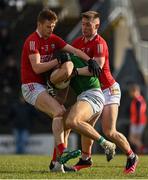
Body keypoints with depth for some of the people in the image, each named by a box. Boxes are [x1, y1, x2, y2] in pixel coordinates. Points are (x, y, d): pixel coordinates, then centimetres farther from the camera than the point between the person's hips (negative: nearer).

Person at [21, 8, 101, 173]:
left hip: (44, 87, 9)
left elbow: (74, 50, 6)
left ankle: (58, 163, 1)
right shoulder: (32, 41, -15)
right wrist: (58, 61, -21)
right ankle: (62, 153, -36)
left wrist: (90, 61, -10)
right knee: (59, 112, -26)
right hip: (32, 86, -9)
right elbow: (37, 68, -23)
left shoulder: (53, 39, 10)